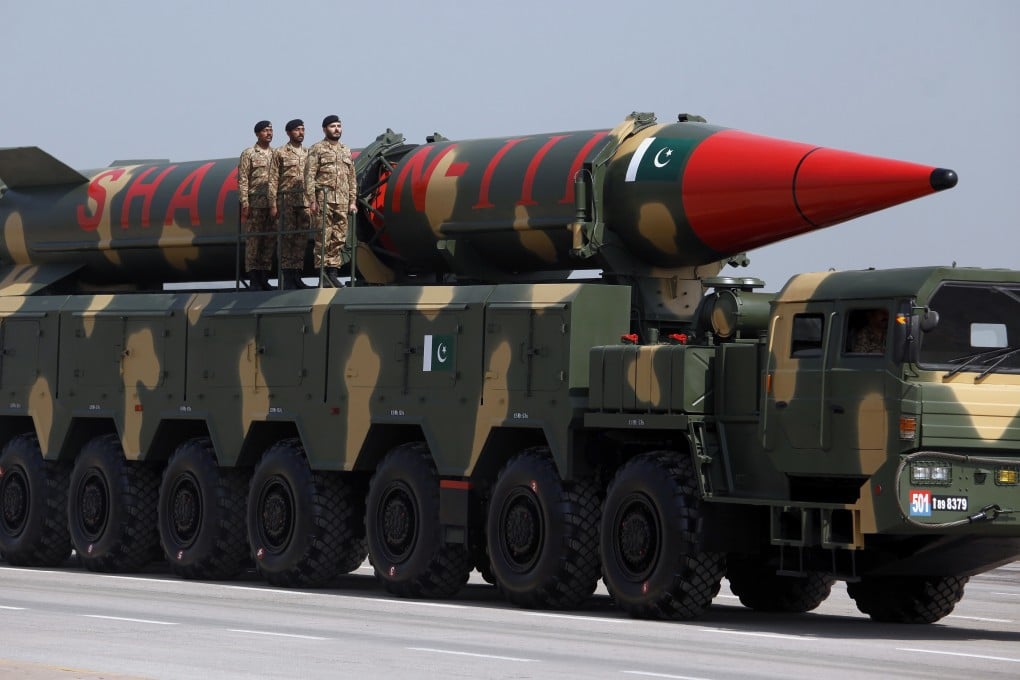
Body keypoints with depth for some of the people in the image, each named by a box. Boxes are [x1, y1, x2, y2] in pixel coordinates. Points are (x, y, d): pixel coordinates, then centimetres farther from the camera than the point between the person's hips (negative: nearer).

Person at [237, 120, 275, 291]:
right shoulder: (248, 154, 2)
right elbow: (242, 180, -3)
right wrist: (244, 203, -12)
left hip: (273, 204, 5)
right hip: (254, 204, -5)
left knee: (270, 240, 3)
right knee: (253, 240, -5)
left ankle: (264, 278, 8)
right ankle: (253, 279, -3)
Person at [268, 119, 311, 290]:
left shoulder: (308, 154, 16)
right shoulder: (279, 153, 2)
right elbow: (273, 181, -1)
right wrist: (272, 205, -8)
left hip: (305, 203, 4)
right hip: (286, 203, -4)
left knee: (302, 239, 3)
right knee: (287, 239, -4)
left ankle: (297, 276, 8)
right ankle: (287, 278, -4)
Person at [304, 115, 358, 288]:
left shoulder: (346, 151, 17)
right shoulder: (317, 149, 1)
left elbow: (352, 178, 19)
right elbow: (309, 176, -5)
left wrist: (353, 201, 11)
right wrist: (312, 200, -12)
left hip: (342, 202, 5)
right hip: (324, 200, -5)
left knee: (339, 239, 3)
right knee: (323, 238, -6)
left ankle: (333, 272, 8)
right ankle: (323, 275, -4)